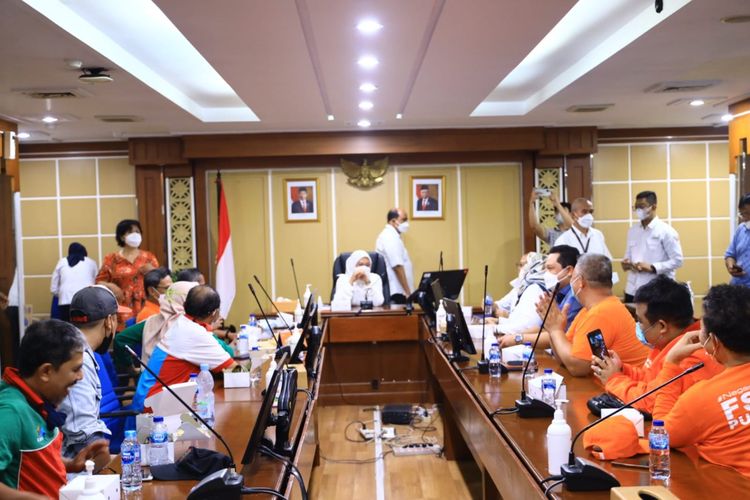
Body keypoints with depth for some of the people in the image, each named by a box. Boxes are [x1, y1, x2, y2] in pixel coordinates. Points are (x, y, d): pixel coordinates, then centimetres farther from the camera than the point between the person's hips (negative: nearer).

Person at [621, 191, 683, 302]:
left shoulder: (666, 231, -5)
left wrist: (652, 268, -18)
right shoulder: (632, 231, 14)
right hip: (632, 291, 5)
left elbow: (677, 260, -8)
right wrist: (626, 263, -3)